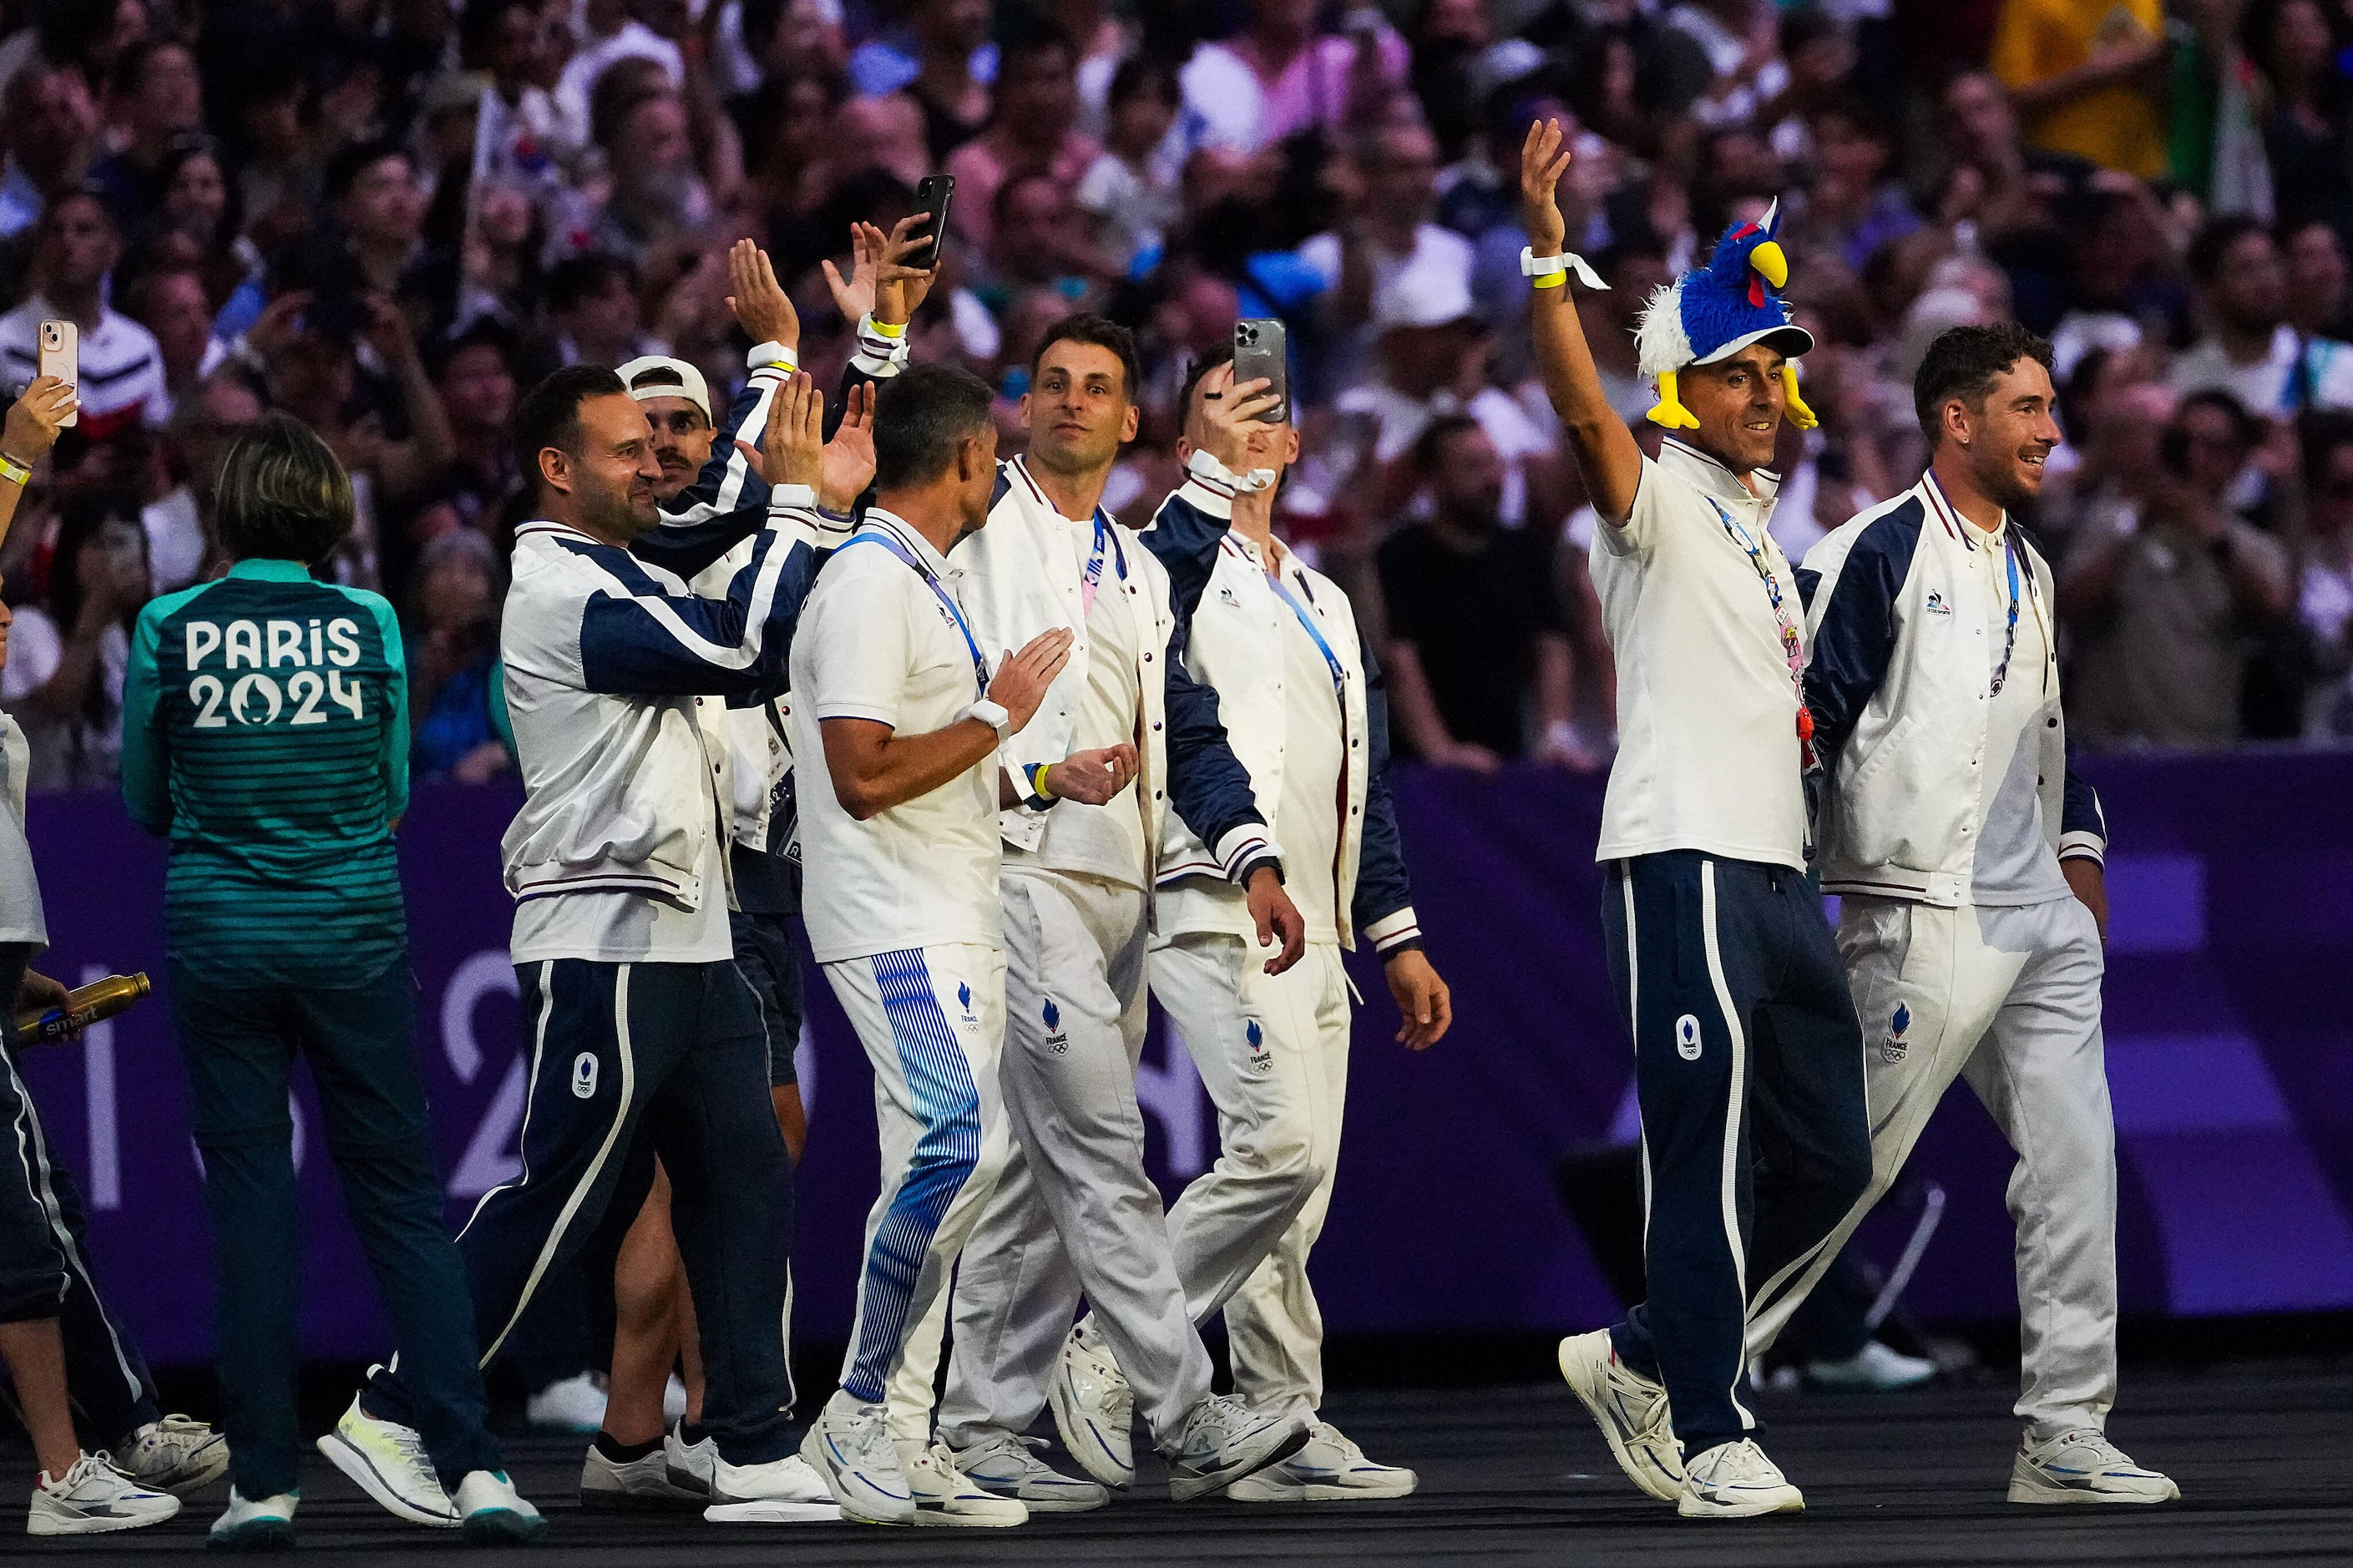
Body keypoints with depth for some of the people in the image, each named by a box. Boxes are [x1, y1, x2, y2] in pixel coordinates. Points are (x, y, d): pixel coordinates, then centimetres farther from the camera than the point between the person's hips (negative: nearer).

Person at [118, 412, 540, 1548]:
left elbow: (144, 803, 6)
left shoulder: (170, 630, -5)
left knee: (250, 1201, 5)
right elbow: (395, 792, 8)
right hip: (355, 933, 1)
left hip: (220, 935, -1)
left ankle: (264, 1483, 4)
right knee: (401, 1197, 5)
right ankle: (467, 1464, -2)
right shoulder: (370, 627, -2)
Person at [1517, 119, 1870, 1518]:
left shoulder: (1762, 523, 21)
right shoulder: (1659, 499, -3)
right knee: (1710, 1163, -9)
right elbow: (1584, 411, -24)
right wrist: (1550, 258, -37)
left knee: (1829, 1163, 10)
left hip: (1780, 874, 9)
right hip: (1686, 864, -9)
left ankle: (1642, 1356, 21)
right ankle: (1713, 1443, -5)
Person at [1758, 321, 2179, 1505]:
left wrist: (2080, 848, 19)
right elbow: (1805, 722, -12)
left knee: (2075, 1163, 3)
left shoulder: (2024, 567, 18)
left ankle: (2065, 1434, 6)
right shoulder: (1876, 554, -9)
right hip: (1927, 916, -8)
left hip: (2040, 913, 8)